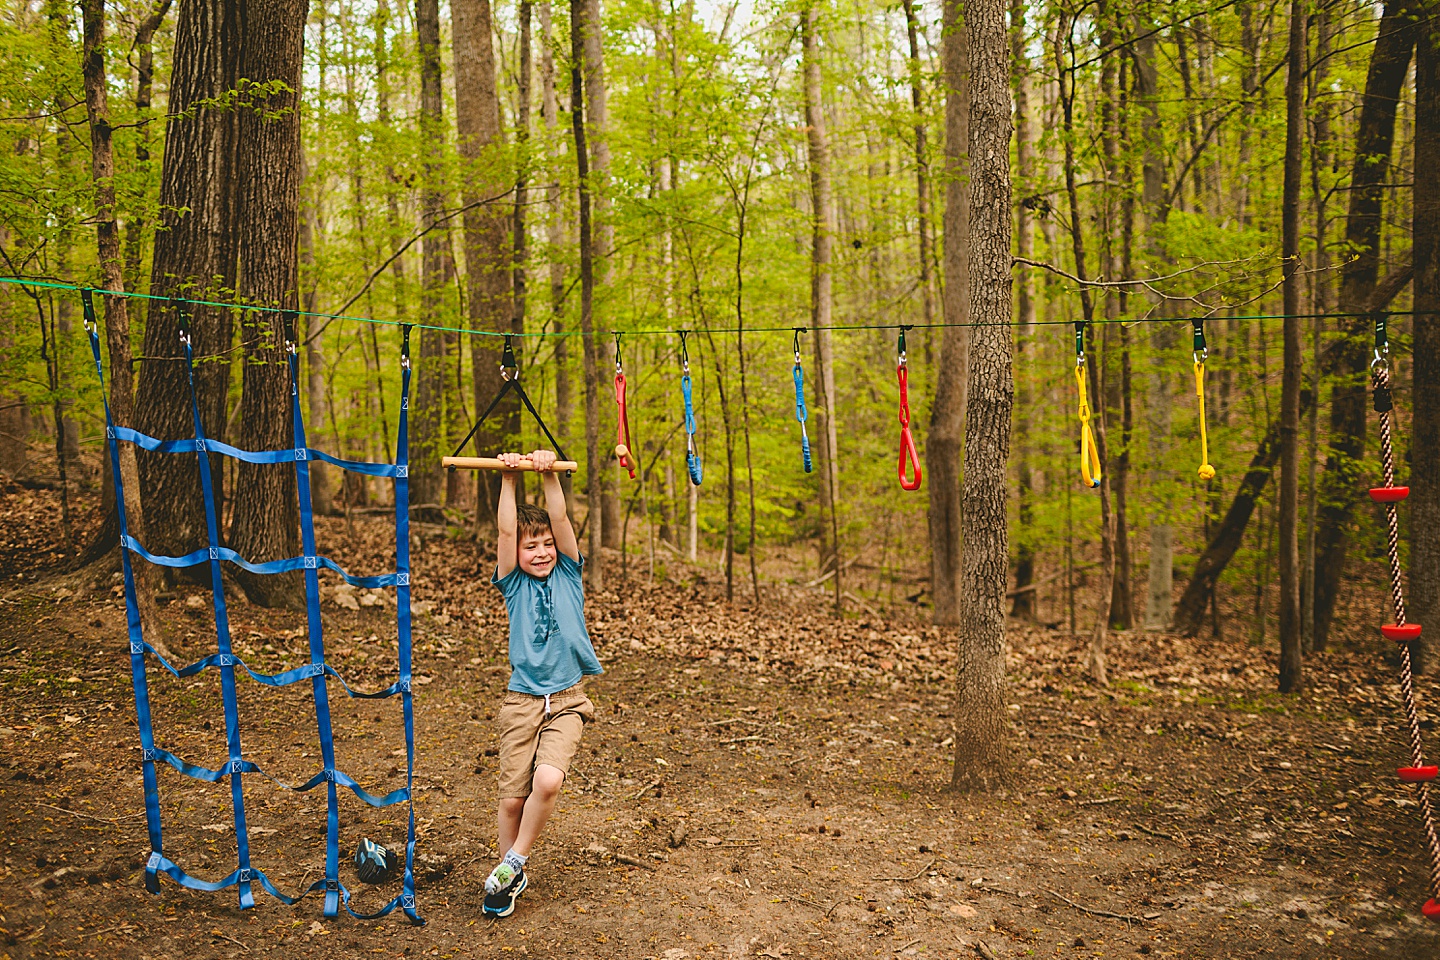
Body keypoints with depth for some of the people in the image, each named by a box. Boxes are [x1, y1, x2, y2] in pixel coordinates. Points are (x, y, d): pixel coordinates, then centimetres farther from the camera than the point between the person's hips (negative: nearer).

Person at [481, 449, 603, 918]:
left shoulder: (568, 574, 6)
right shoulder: (513, 584, 5)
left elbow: (560, 520, -7)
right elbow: (506, 531, -9)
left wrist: (549, 474, -17)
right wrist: (508, 480, -17)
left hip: (566, 702, -1)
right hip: (521, 701, 1)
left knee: (548, 781, -21)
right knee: (512, 796, 2)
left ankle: (513, 862, 2)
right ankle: (511, 878, 26)